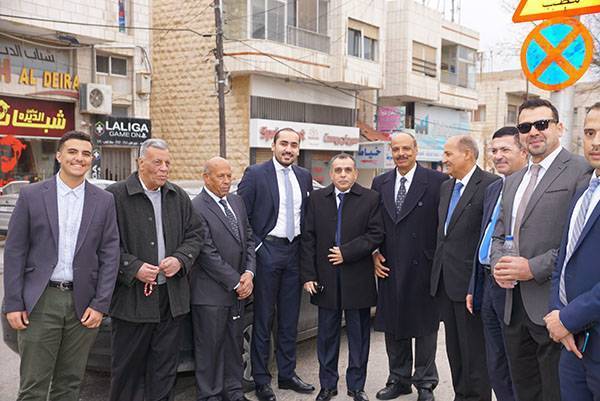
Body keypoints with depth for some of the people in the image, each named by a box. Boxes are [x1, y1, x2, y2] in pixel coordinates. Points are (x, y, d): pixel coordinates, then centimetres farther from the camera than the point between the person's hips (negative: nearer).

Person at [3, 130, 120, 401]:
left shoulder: (104, 201, 4)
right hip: (40, 301, -1)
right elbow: (14, 252, 0)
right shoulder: (31, 195, 0)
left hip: (83, 303, 2)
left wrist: (100, 305, -4)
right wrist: (13, 304, -4)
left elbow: (109, 255, 2)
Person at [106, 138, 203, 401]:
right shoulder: (115, 195, -7)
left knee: (165, 368, 12)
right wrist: (133, 268, -17)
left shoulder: (179, 197, 9)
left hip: (172, 295, 5)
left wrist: (180, 259, -5)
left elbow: (194, 234, 12)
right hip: (133, 297, -4)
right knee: (128, 365, 8)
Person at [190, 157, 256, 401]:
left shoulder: (237, 202, 10)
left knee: (234, 344, 16)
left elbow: (249, 239, 11)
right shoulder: (197, 208, -14)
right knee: (210, 347, 5)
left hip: (238, 290, 7)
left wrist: (249, 273, -4)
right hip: (210, 293, -7)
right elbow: (207, 254, -17)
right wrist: (236, 283, -12)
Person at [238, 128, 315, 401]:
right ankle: (261, 379, 16)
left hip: (294, 250, 5)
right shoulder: (255, 174, -7)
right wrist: (254, 247, -11)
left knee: (290, 318, 13)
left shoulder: (304, 177, 9)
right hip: (267, 250, -5)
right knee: (263, 319, 5)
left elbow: (307, 215, 14)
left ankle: (287, 374, 27)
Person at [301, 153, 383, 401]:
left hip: (358, 279, -1)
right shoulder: (317, 199, 5)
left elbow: (375, 234, -7)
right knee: (327, 334, 10)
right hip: (326, 278, 2)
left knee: (358, 334, 9)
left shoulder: (370, 199, -1)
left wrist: (346, 252, -14)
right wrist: (308, 275, -4)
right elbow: (308, 239, 2)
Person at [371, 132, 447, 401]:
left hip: (423, 268, -4)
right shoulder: (380, 183, 8)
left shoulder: (437, 182, -6)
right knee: (392, 327, 13)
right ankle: (398, 379, 28)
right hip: (389, 268, 4)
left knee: (424, 327, 8)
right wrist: (375, 254, 2)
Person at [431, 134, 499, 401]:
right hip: (445, 280, 8)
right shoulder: (446, 186, 14)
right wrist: (439, 267, 15)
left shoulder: (490, 185, -12)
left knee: (474, 350, 2)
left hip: (470, 280, -8)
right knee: (454, 347, 17)